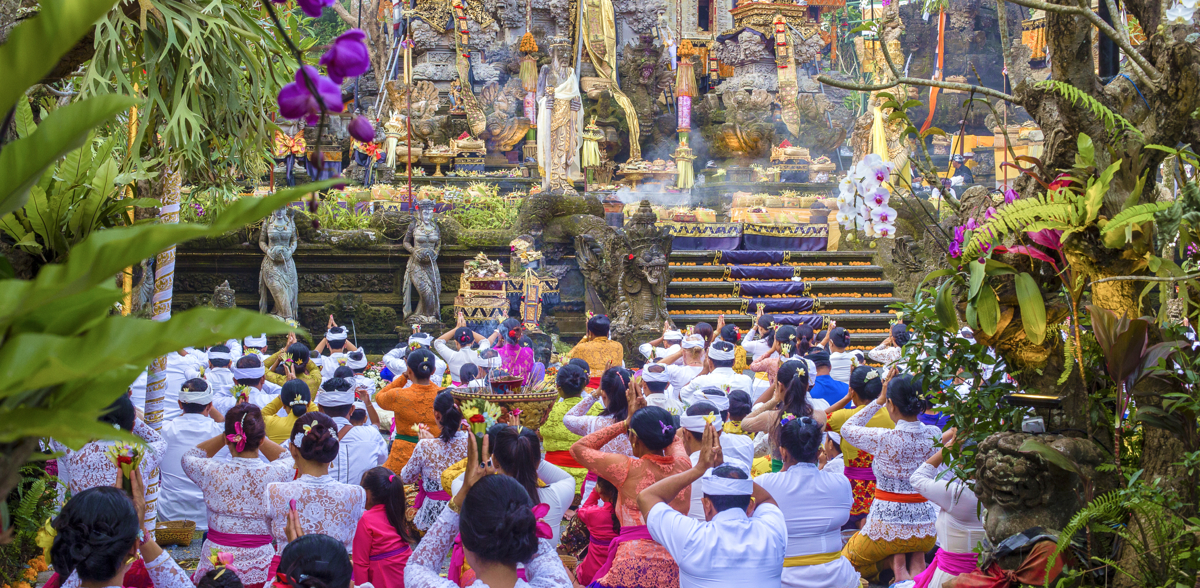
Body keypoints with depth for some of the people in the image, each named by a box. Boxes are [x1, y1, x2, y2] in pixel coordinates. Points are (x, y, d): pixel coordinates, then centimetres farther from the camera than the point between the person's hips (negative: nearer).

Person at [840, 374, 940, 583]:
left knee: (847, 559, 25)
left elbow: (847, 428, 1)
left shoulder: (883, 439, -19)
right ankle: (916, 559, 4)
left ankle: (894, 562, -2)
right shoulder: (934, 435, -7)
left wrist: (880, 400, 3)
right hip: (926, 531, 4)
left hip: (887, 529, -4)